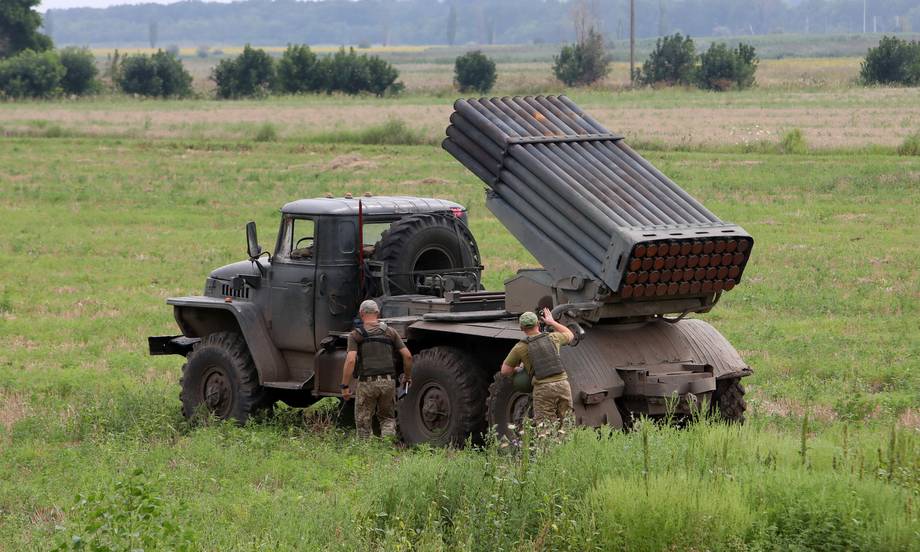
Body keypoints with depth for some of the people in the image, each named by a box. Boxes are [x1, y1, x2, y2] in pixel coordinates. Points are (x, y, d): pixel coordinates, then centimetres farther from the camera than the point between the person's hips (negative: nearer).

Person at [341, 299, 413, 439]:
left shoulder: (355, 335, 0)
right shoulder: (390, 332, 8)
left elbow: (350, 360, -12)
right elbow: (407, 355, 4)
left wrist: (345, 386, -10)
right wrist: (408, 377, 18)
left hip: (366, 382, -3)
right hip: (388, 382, 3)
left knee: (363, 422, 11)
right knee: (387, 418, 17)